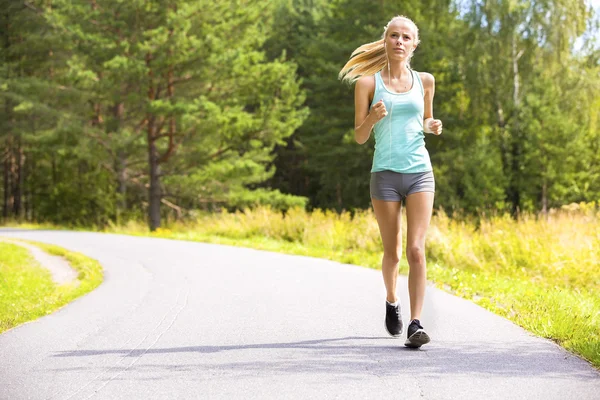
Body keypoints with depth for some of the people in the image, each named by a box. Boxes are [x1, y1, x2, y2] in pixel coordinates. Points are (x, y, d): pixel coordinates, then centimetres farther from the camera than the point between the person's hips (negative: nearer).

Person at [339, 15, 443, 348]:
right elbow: (359, 137, 3)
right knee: (392, 252, 9)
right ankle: (392, 302, 38)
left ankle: (416, 324, -14)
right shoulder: (368, 83, 1)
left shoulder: (424, 81, 8)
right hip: (385, 173, -1)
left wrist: (432, 126, 1)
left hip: (420, 172, 1)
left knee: (416, 249, -12)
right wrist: (372, 118, -18)